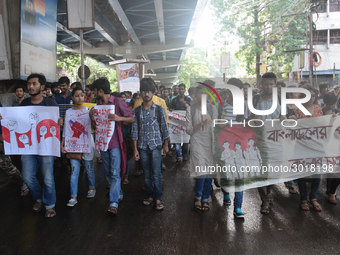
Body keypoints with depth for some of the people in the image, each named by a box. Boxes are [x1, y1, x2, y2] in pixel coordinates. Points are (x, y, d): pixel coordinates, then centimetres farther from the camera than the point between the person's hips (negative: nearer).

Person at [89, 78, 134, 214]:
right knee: (108, 172, 14)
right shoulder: (98, 104, 12)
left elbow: (132, 119, -8)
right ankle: (118, 194, 31)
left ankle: (114, 202, -7)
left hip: (115, 143, -7)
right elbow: (95, 126, 16)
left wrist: (119, 118, -25)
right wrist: (91, 117, -4)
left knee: (115, 173, -8)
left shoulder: (118, 102, -7)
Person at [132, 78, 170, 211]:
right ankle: (150, 195, 23)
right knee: (146, 173, 10)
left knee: (157, 172, -3)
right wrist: (135, 149, 1)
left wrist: (166, 144, 5)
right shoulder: (137, 111, 4)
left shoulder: (160, 109, 0)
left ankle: (158, 198, 5)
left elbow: (164, 127, 4)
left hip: (156, 146, -2)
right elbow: (135, 131, 4)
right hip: (142, 147, 2)